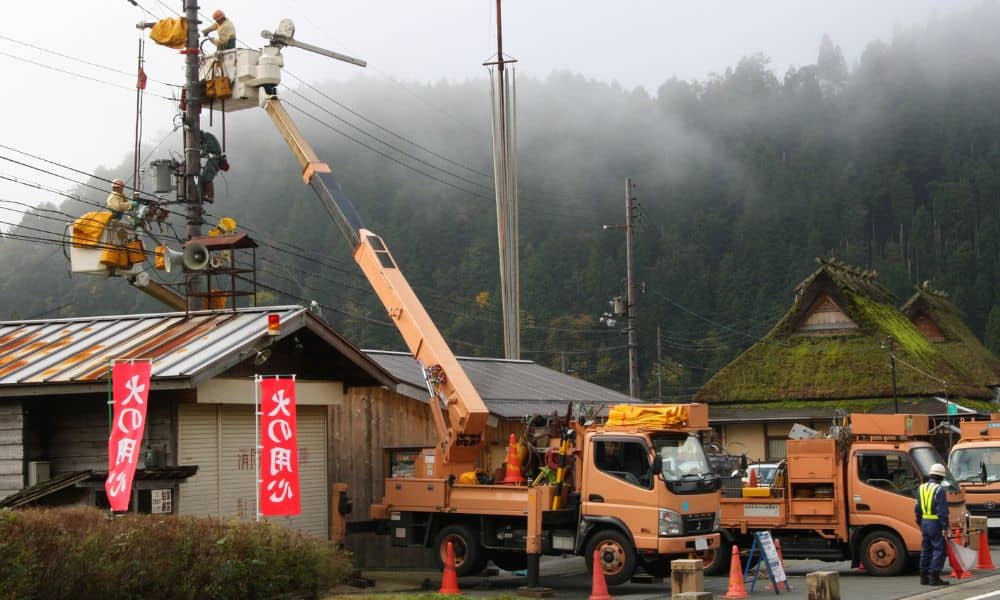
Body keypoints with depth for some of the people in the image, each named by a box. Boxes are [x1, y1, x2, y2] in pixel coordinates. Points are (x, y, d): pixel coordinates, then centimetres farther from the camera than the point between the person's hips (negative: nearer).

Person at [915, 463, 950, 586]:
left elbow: (917, 508, 14)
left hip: (924, 522, 7)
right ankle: (934, 577, -6)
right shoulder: (940, 490, -13)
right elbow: (942, 511, -17)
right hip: (936, 524, -7)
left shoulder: (921, 488, 10)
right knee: (939, 550, -2)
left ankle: (924, 577, 16)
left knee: (926, 550, 14)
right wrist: (945, 528, -16)